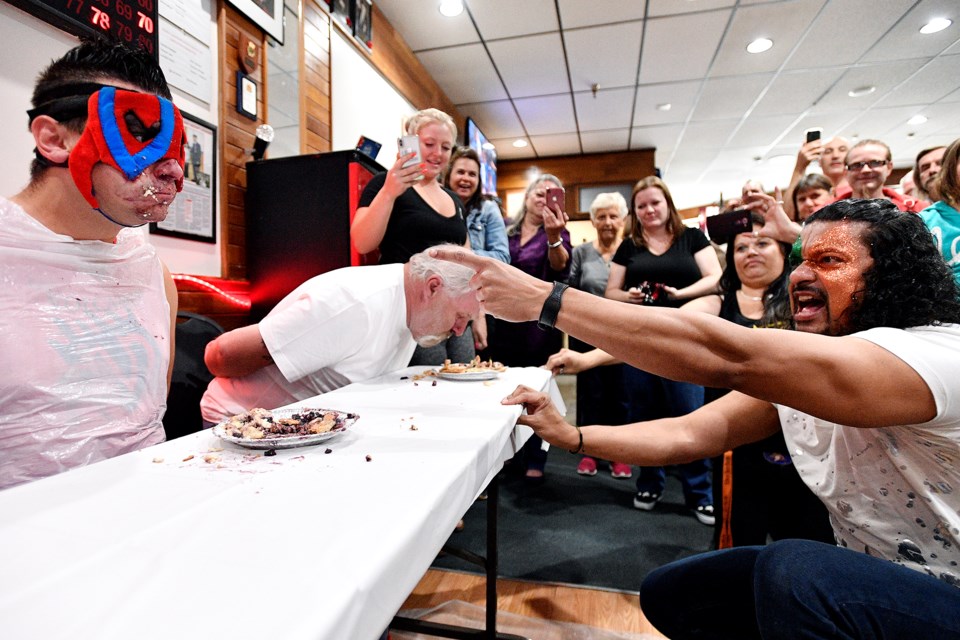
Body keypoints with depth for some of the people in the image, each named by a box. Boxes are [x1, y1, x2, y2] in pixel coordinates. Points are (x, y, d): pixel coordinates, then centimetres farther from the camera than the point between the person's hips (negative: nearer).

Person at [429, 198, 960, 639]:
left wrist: (544, 299, -41)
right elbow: (688, 435, -6)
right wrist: (572, 438, -18)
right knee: (668, 596, 3)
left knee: (795, 571, -36)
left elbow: (725, 357, -42)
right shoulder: (792, 370, -1)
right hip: (865, 574, 7)